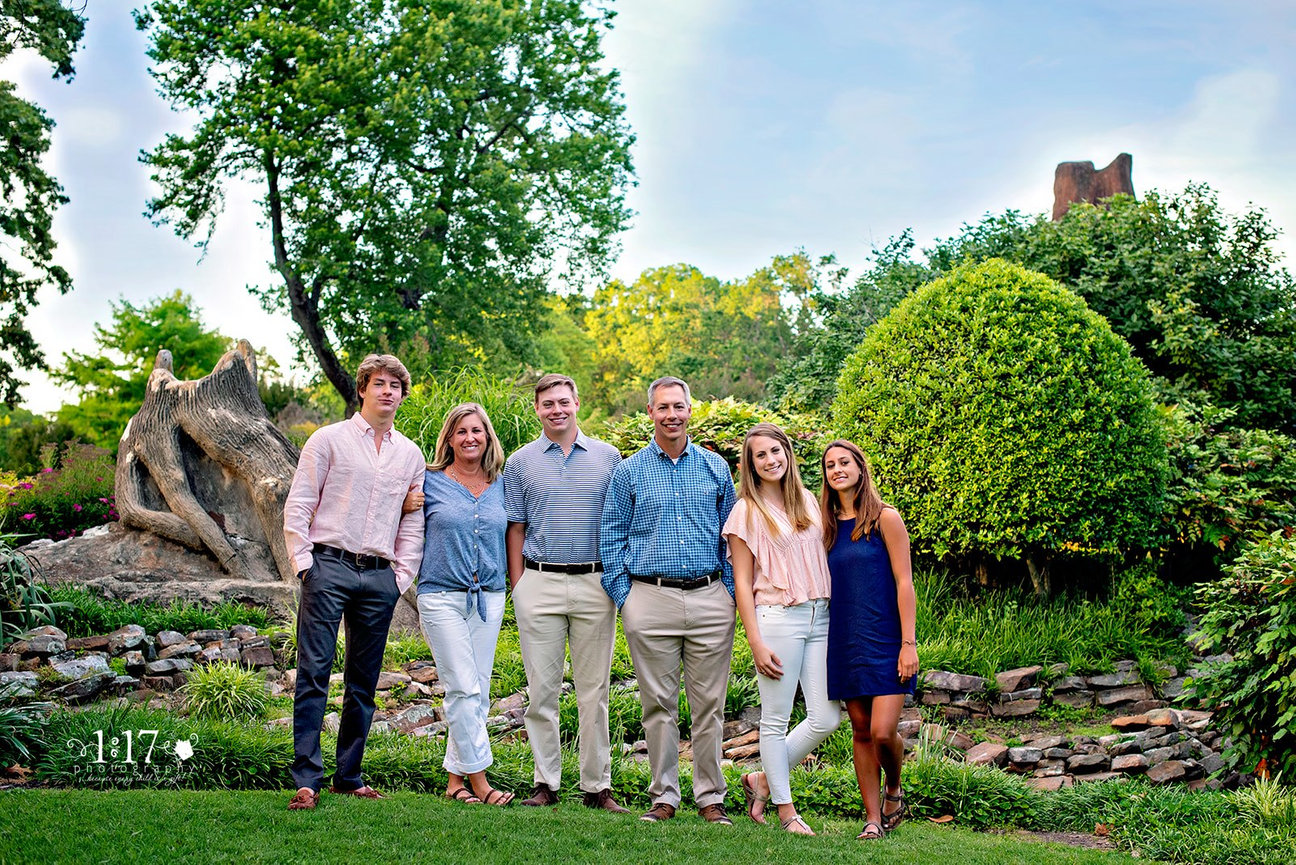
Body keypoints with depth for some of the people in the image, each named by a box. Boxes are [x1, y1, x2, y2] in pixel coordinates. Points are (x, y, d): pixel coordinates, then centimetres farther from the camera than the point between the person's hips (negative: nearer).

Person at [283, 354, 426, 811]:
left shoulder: (411, 455, 14)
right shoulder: (329, 439, 4)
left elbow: (413, 523, 16)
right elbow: (297, 506, 2)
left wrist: (402, 576, 6)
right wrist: (304, 563, -6)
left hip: (380, 577, 4)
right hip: (329, 567, -4)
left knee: (364, 681, 8)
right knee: (314, 673, -8)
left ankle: (349, 776, 16)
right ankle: (307, 779, -7)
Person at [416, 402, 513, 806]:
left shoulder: (501, 485, 10)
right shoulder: (430, 482, 2)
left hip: (489, 597, 4)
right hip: (442, 595, -4)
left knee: (479, 692, 5)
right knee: (464, 689, -9)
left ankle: (456, 779, 14)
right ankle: (479, 780, -5)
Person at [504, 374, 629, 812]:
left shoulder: (607, 457, 9)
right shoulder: (521, 462, 9)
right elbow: (516, 528, 9)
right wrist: (517, 586, 2)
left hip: (594, 583, 0)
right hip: (540, 584, 0)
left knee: (594, 691, 3)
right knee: (542, 690, 2)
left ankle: (597, 786, 9)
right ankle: (546, 783, 10)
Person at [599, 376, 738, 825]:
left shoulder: (715, 468, 10)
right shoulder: (629, 472, 6)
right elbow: (611, 535, 7)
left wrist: (731, 591, 6)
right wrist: (622, 596, -1)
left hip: (709, 599, 1)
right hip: (651, 600, -1)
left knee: (709, 703, 3)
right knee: (659, 703, 4)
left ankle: (710, 797, 13)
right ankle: (664, 796, 14)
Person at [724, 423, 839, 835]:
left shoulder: (808, 501, 14)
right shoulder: (747, 512, -2)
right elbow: (741, 582, -4)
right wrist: (756, 641, -10)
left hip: (820, 617, 6)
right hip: (778, 619, -5)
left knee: (827, 717, 1)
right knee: (776, 719, 0)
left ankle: (764, 779, 19)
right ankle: (786, 809, 13)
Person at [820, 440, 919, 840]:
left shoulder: (885, 518, -3)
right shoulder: (829, 526, 11)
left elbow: (904, 583, -6)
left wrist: (908, 643, -12)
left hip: (885, 640, -5)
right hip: (845, 642, 5)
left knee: (882, 731, -12)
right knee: (860, 731, 6)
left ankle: (894, 790, 17)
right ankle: (873, 818, 14)